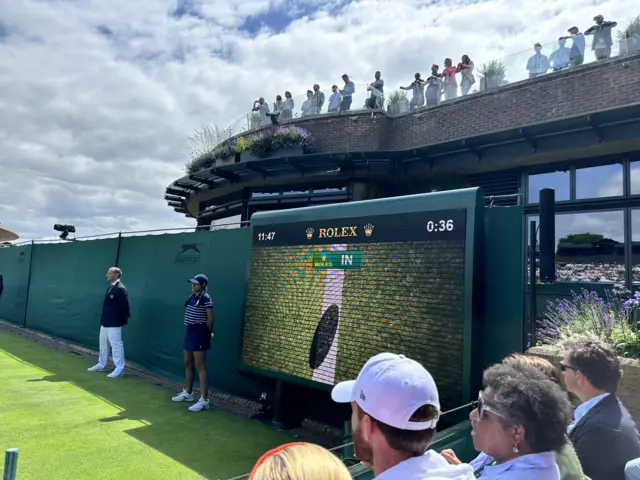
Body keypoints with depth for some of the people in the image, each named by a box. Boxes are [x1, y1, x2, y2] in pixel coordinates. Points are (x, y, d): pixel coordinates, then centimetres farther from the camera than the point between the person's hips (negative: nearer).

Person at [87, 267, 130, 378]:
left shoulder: (120, 289, -18)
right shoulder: (110, 287, 12)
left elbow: (124, 306, -18)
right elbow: (107, 304, 15)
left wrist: (124, 320, -14)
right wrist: (103, 319, 15)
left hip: (114, 323, -10)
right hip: (105, 322, 11)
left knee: (116, 345, -4)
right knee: (103, 344, 22)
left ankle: (119, 369, 3)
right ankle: (101, 365, 37)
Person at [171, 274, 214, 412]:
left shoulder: (206, 298, -15)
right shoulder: (192, 297, 11)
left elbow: (210, 318, -14)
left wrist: (206, 333, -5)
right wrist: (191, 330, 13)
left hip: (199, 333, -10)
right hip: (190, 331, 10)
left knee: (200, 366, -8)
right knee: (188, 364, 19)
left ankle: (204, 400, -4)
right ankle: (188, 393, 35)